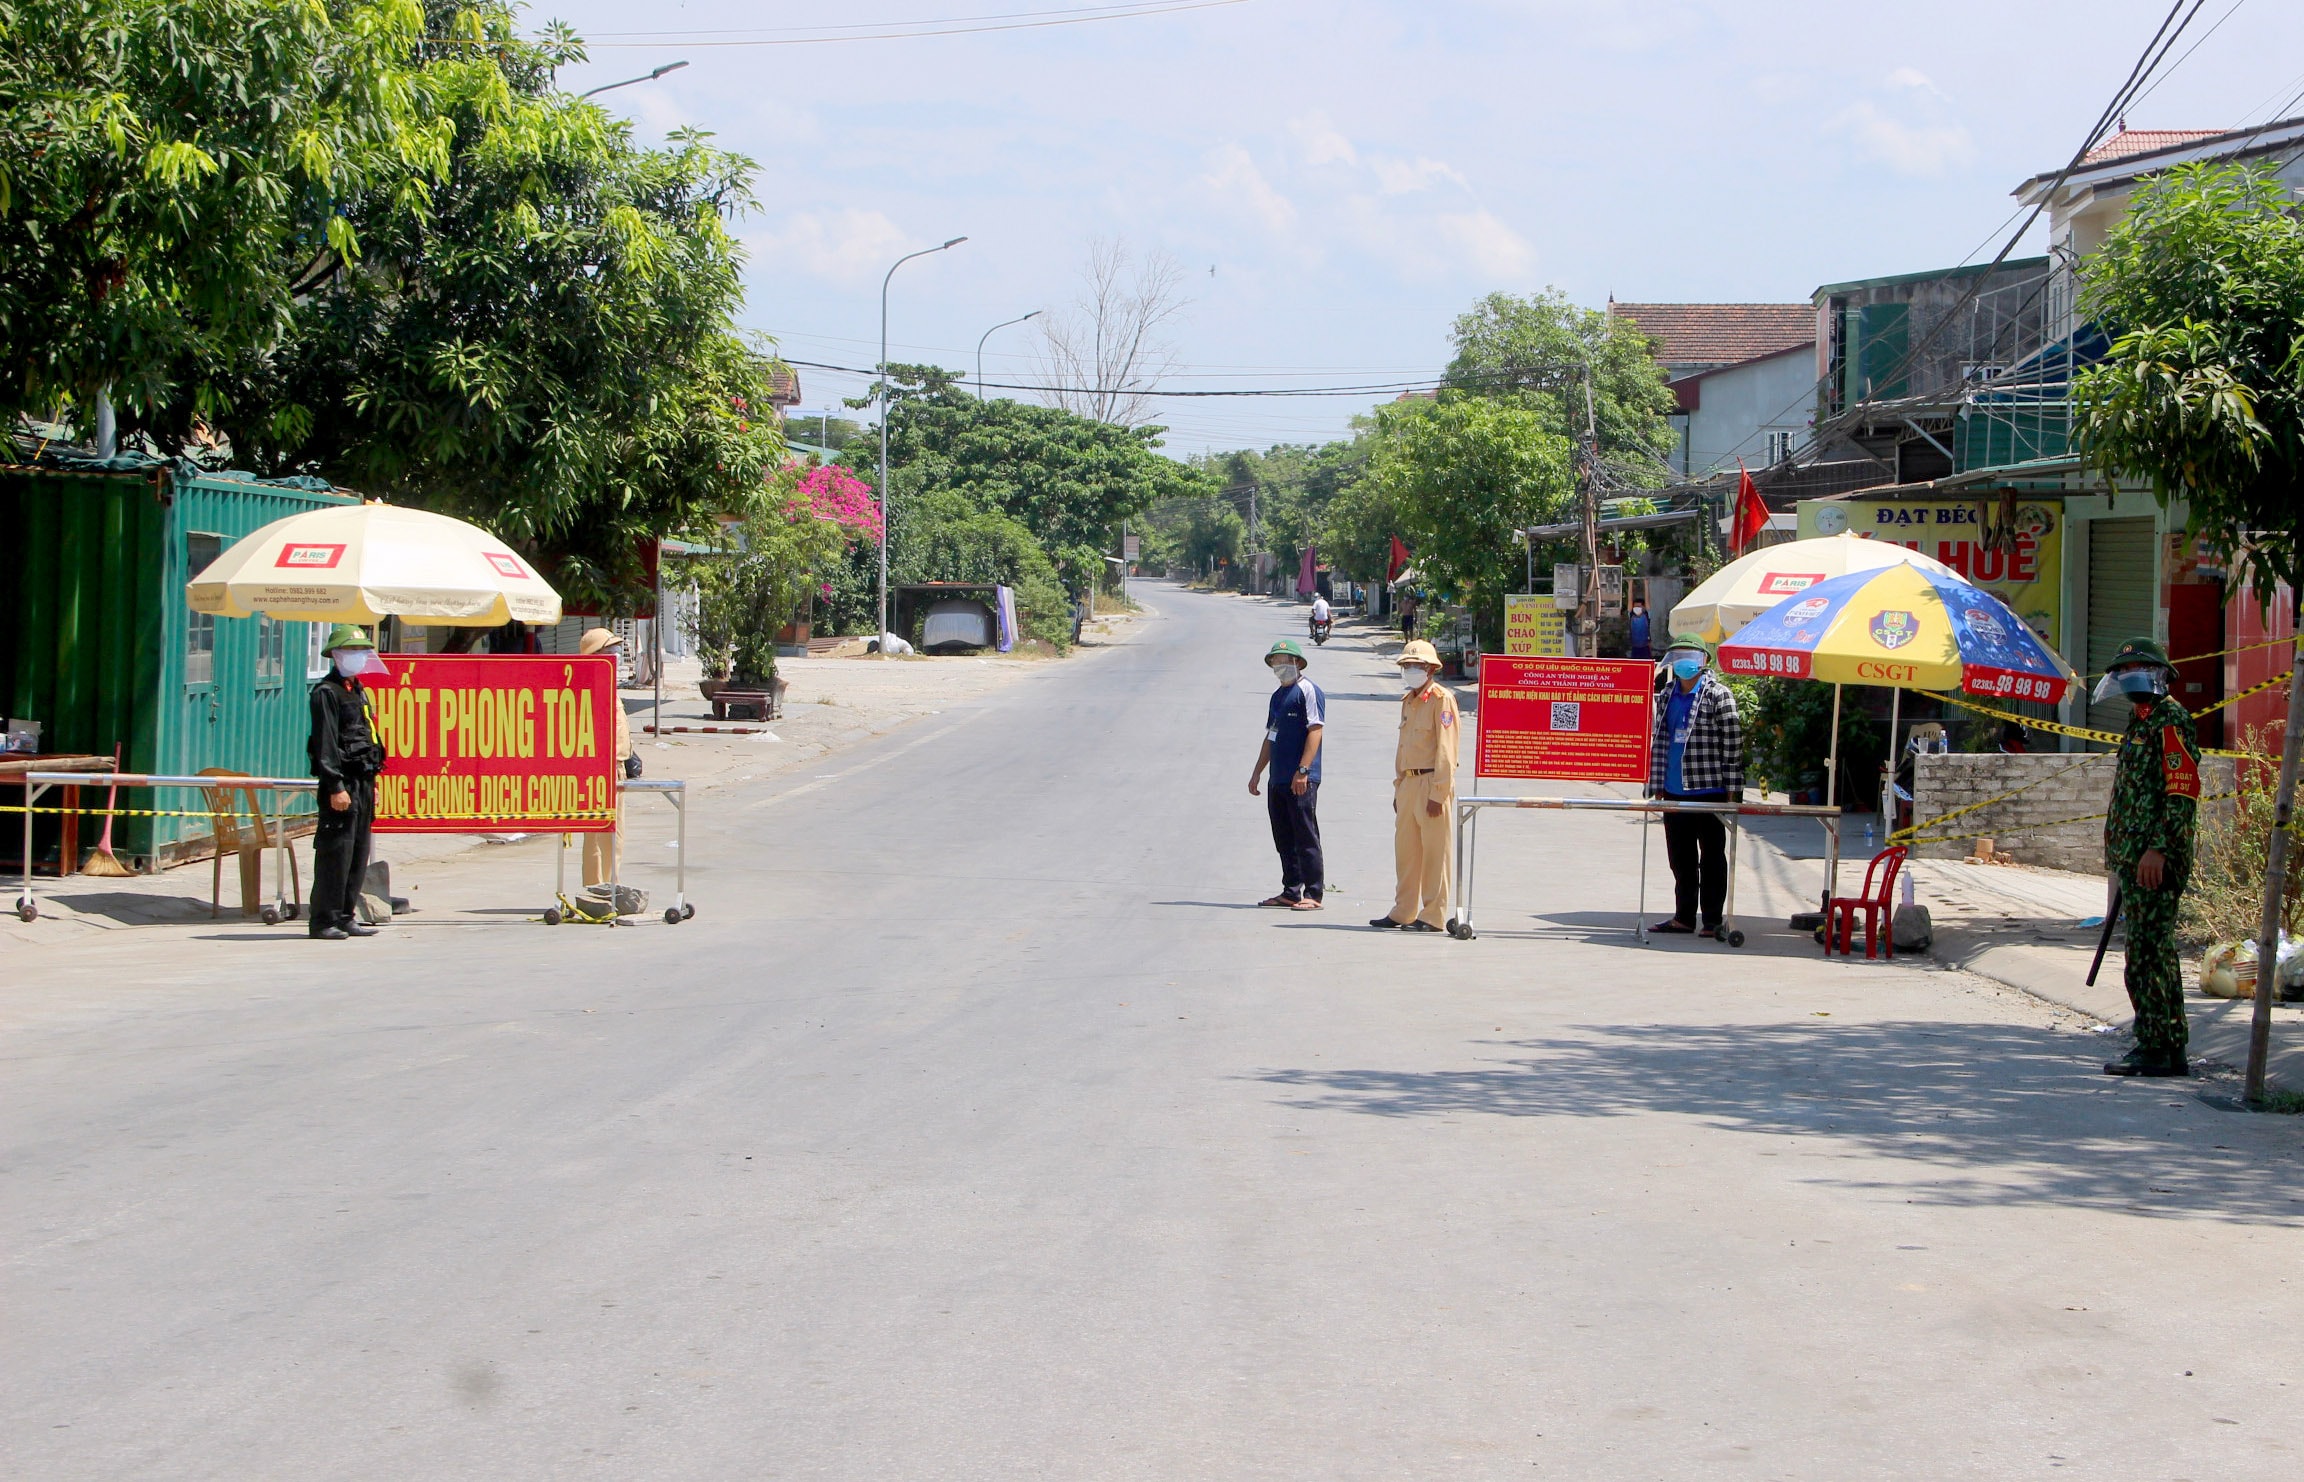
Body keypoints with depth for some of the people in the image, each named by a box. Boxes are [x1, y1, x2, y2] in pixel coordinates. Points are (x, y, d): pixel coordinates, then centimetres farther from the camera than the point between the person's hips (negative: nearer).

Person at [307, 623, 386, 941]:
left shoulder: (359, 691, 19)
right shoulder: (327, 692, -9)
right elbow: (325, 745, -15)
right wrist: (335, 787, -20)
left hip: (363, 781, 9)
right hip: (342, 782, -9)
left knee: (359, 855, 10)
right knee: (335, 853, -9)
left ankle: (345, 917, 16)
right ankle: (324, 920, -6)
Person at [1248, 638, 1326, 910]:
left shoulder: (1308, 691, -7)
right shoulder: (1277, 696, 20)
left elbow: (1315, 731, -15)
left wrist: (1302, 771, -21)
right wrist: (1257, 773, 22)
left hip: (1301, 781, -9)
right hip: (1278, 780, 9)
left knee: (1305, 837, -6)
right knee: (1284, 839, 11)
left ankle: (1313, 894, -3)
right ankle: (1291, 892, 17)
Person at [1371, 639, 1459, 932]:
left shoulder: (1442, 699, -9)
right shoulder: (1408, 701, 17)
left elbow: (1445, 750, -14)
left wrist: (1437, 793, -18)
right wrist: (1399, 787, 18)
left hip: (1432, 784, -8)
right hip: (1408, 784, 8)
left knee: (1434, 853, -3)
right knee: (1405, 850, 11)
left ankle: (1433, 916, 1)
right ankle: (1403, 913, 19)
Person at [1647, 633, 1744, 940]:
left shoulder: (1717, 694, -6)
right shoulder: (1669, 693, 12)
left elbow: (1733, 743, -7)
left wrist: (1732, 790, -10)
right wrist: (1657, 786, 12)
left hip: (1709, 789, -6)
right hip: (1675, 792, 6)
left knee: (1712, 855, 3)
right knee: (1680, 857, 11)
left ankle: (1712, 919, 8)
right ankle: (1684, 917, 19)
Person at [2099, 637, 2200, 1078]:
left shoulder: (2170, 720, -11)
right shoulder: (2140, 722, 20)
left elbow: (2182, 792, -19)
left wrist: (2158, 849, -24)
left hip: (2155, 860, -11)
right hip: (2134, 857, 11)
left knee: (2148, 954, -10)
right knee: (2156, 952, 13)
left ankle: (2156, 1050, -8)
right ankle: (2168, 1048, 18)